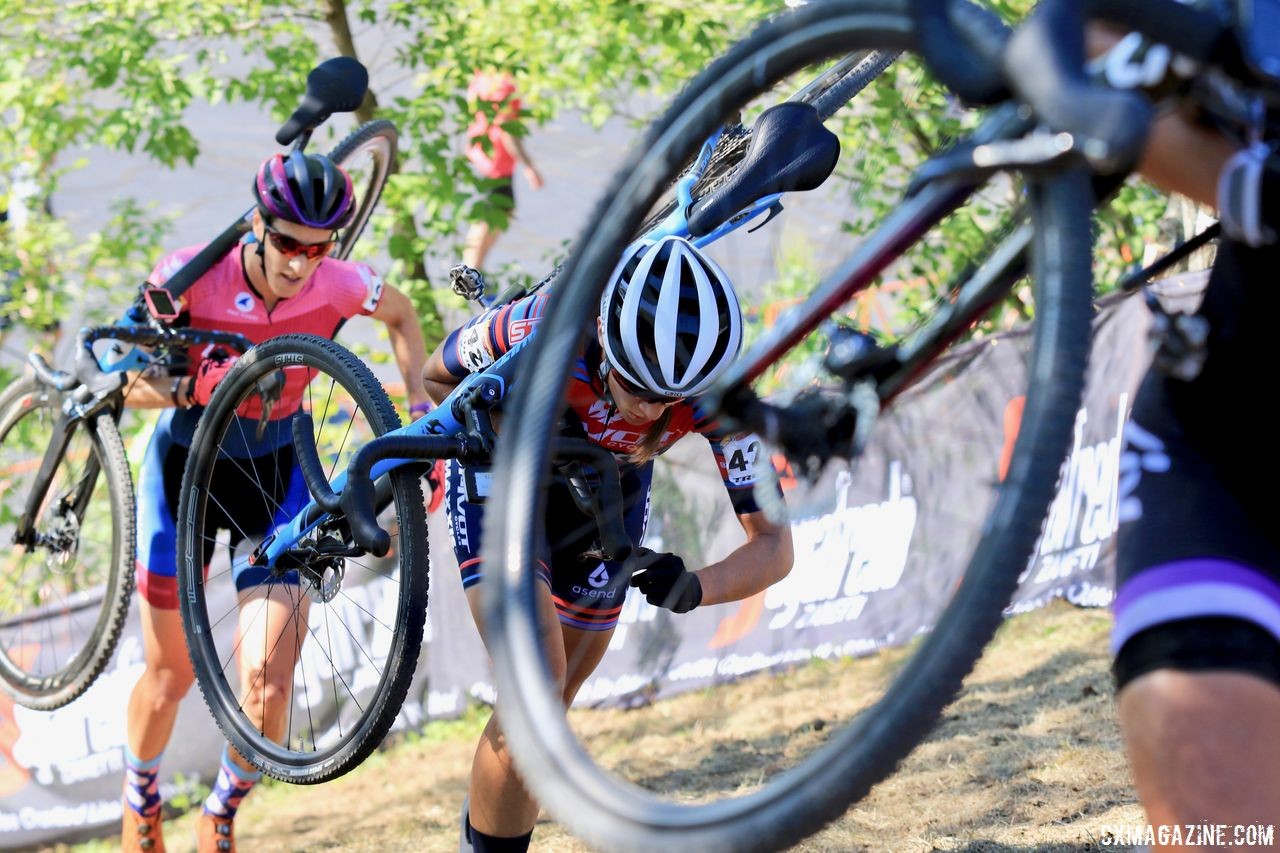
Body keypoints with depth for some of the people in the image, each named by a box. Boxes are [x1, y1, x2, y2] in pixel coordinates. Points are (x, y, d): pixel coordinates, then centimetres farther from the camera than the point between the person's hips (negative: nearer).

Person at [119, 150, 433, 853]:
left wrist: (420, 407, -3)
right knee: (170, 675, 9)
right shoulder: (191, 276, -25)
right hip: (186, 469, -1)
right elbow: (127, 383, -19)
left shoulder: (338, 286, -18)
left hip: (276, 472, 1)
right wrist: (192, 387, -39)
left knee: (270, 678, -11)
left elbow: (400, 314, 5)